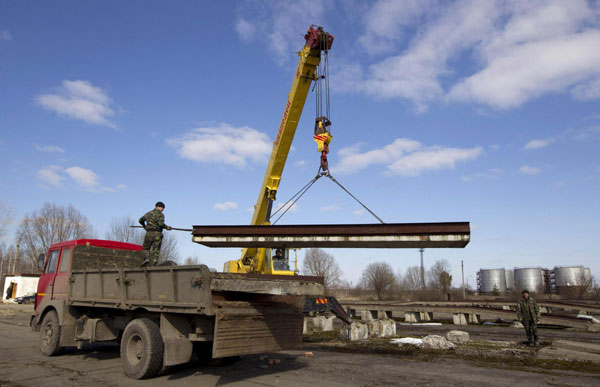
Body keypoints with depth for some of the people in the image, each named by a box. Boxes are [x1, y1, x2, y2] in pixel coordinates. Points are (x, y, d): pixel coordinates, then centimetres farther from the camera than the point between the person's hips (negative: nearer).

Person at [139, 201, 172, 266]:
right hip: (158, 234, -3)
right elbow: (161, 224, -19)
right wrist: (167, 227, 0)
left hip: (149, 234, 3)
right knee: (155, 251, 5)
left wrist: (144, 226, 49)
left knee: (145, 248, 21)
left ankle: (147, 258, -5)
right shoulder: (160, 214, -3)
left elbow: (141, 220, 29)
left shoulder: (148, 213, 14)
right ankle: (153, 266, -4)